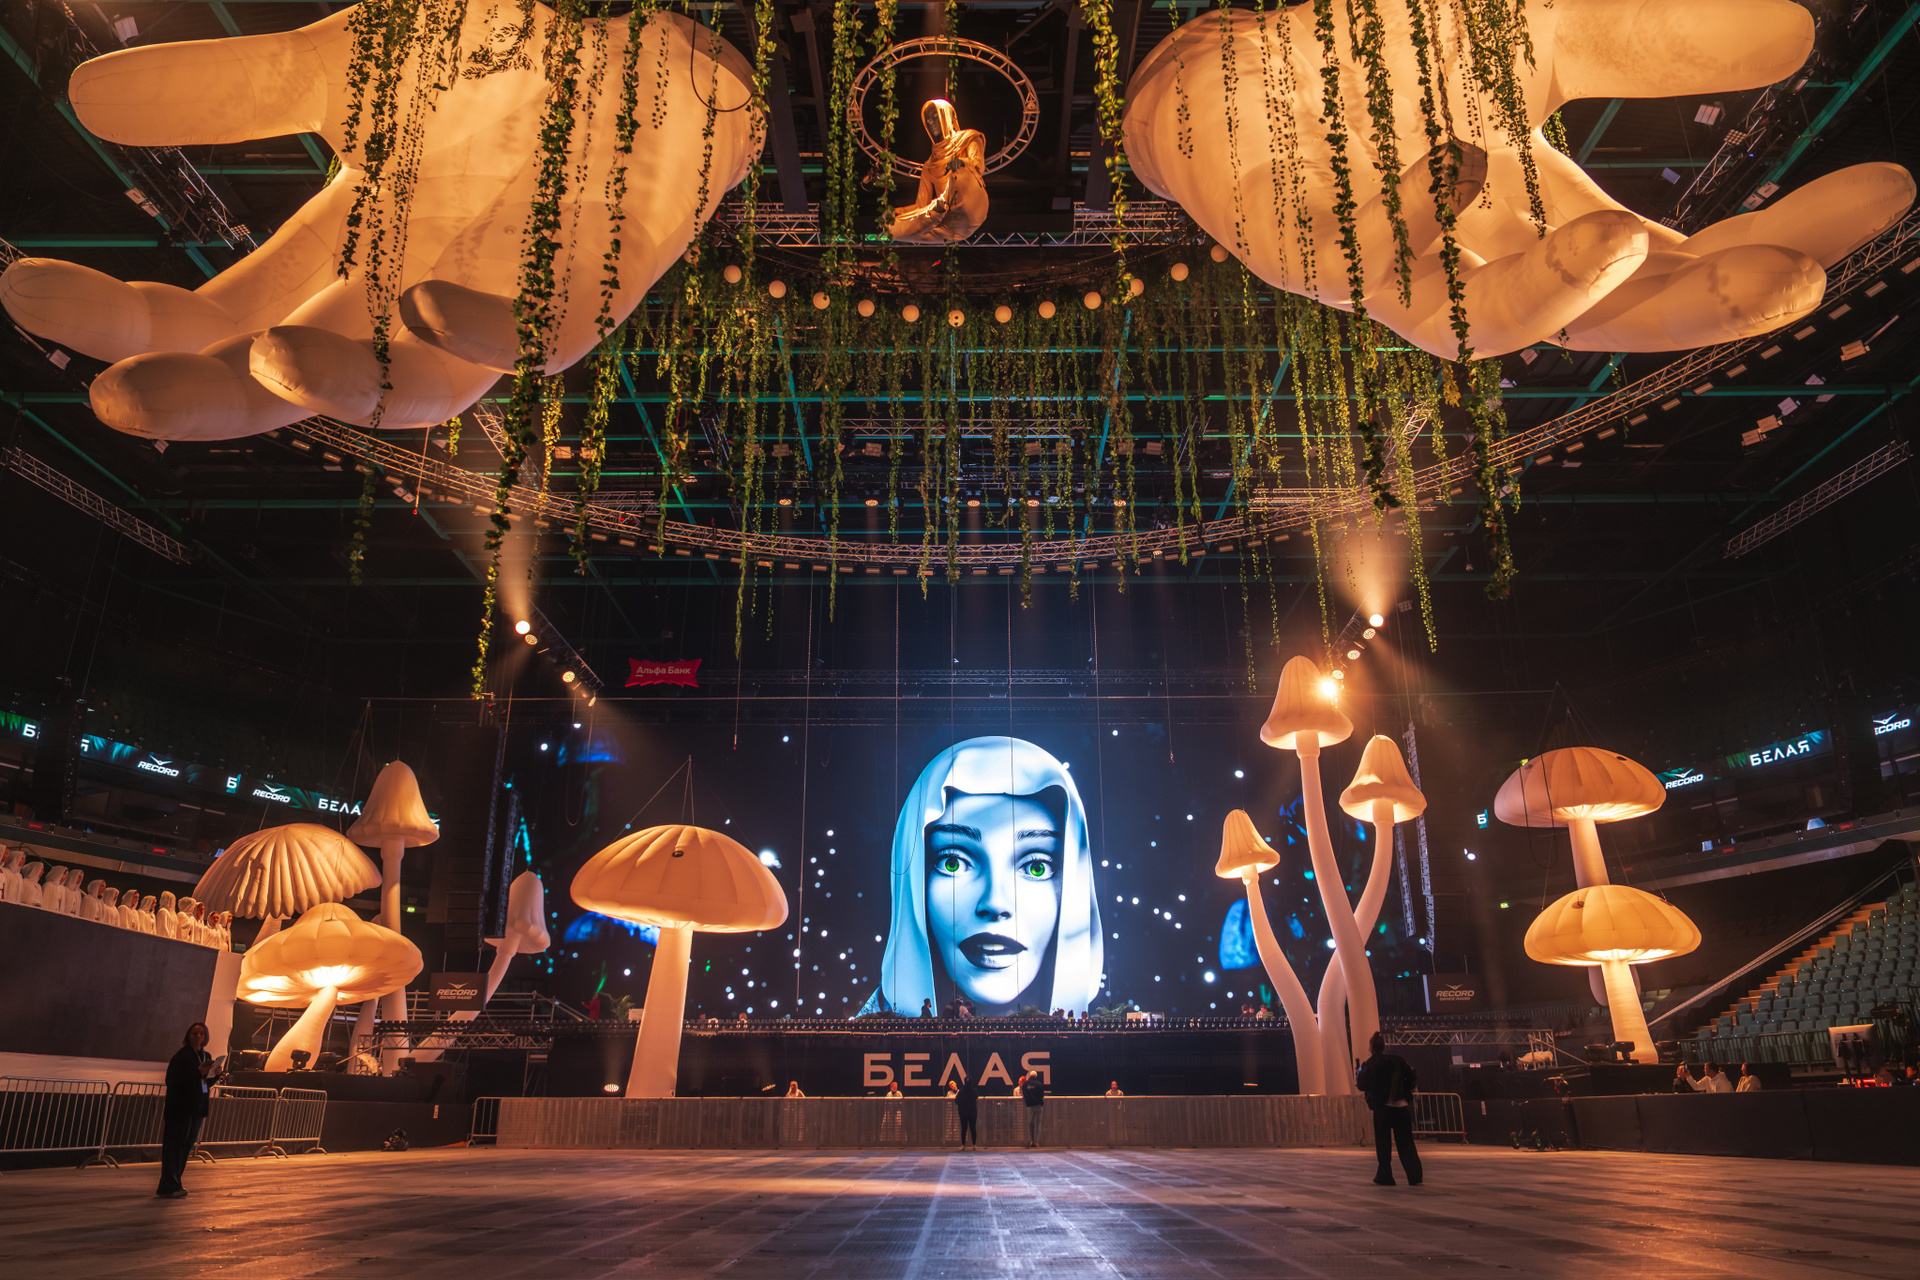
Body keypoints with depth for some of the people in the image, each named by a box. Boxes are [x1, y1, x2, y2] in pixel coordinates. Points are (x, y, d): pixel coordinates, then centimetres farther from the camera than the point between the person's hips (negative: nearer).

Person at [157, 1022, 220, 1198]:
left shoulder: (207, 1056, 13)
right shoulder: (181, 1056, -10)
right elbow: (172, 1081, -17)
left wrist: (216, 1075, -1)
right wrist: (198, 1073, -24)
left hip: (197, 1109, 8)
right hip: (180, 1108, -8)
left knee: (186, 1146, 12)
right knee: (175, 1146, -5)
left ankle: (172, 1185, 21)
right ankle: (169, 1187, 0)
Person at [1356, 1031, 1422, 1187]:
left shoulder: (1370, 1064, -6)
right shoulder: (1398, 1060, 3)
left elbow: (1363, 1085, -10)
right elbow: (1413, 1079, 3)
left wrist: (1357, 1079, 11)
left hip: (1382, 1108, -3)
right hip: (1401, 1106, 3)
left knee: (1383, 1143, 7)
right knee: (1405, 1142, 9)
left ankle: (1384, 1177, 11)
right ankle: (1414, 1175, 3)